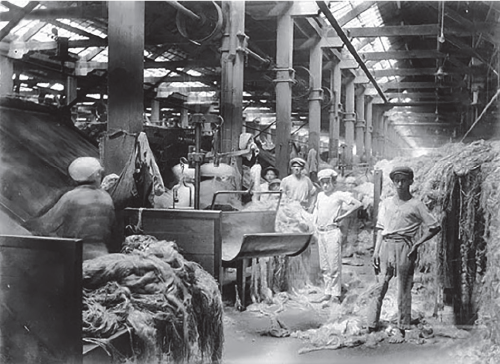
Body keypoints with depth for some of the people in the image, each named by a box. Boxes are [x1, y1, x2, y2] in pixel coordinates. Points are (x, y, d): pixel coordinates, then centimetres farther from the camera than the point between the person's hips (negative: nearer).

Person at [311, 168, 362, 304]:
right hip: (320, 233, 7)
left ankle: (336, 295, -1)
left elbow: (358, 204, -9)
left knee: (334, 265, -6)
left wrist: (343, 216, -8)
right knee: (324, 266, 9)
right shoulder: (320, 195, 13)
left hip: (332, 232, -6)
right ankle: (328, 292, 16)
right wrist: (315, 223, 15)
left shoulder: (339, 195, -5)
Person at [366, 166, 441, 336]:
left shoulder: (416, 205, 3)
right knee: (380, 286, 1)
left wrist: (417, 243, -6)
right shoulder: (386, 203, 15)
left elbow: (435, 227, 2)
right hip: (386, 246, 3)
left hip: (405, 247, -3)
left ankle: (402, 329, 8)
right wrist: (376, 250, 6)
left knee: (404, 289, 1)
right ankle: (371, 326, 3)